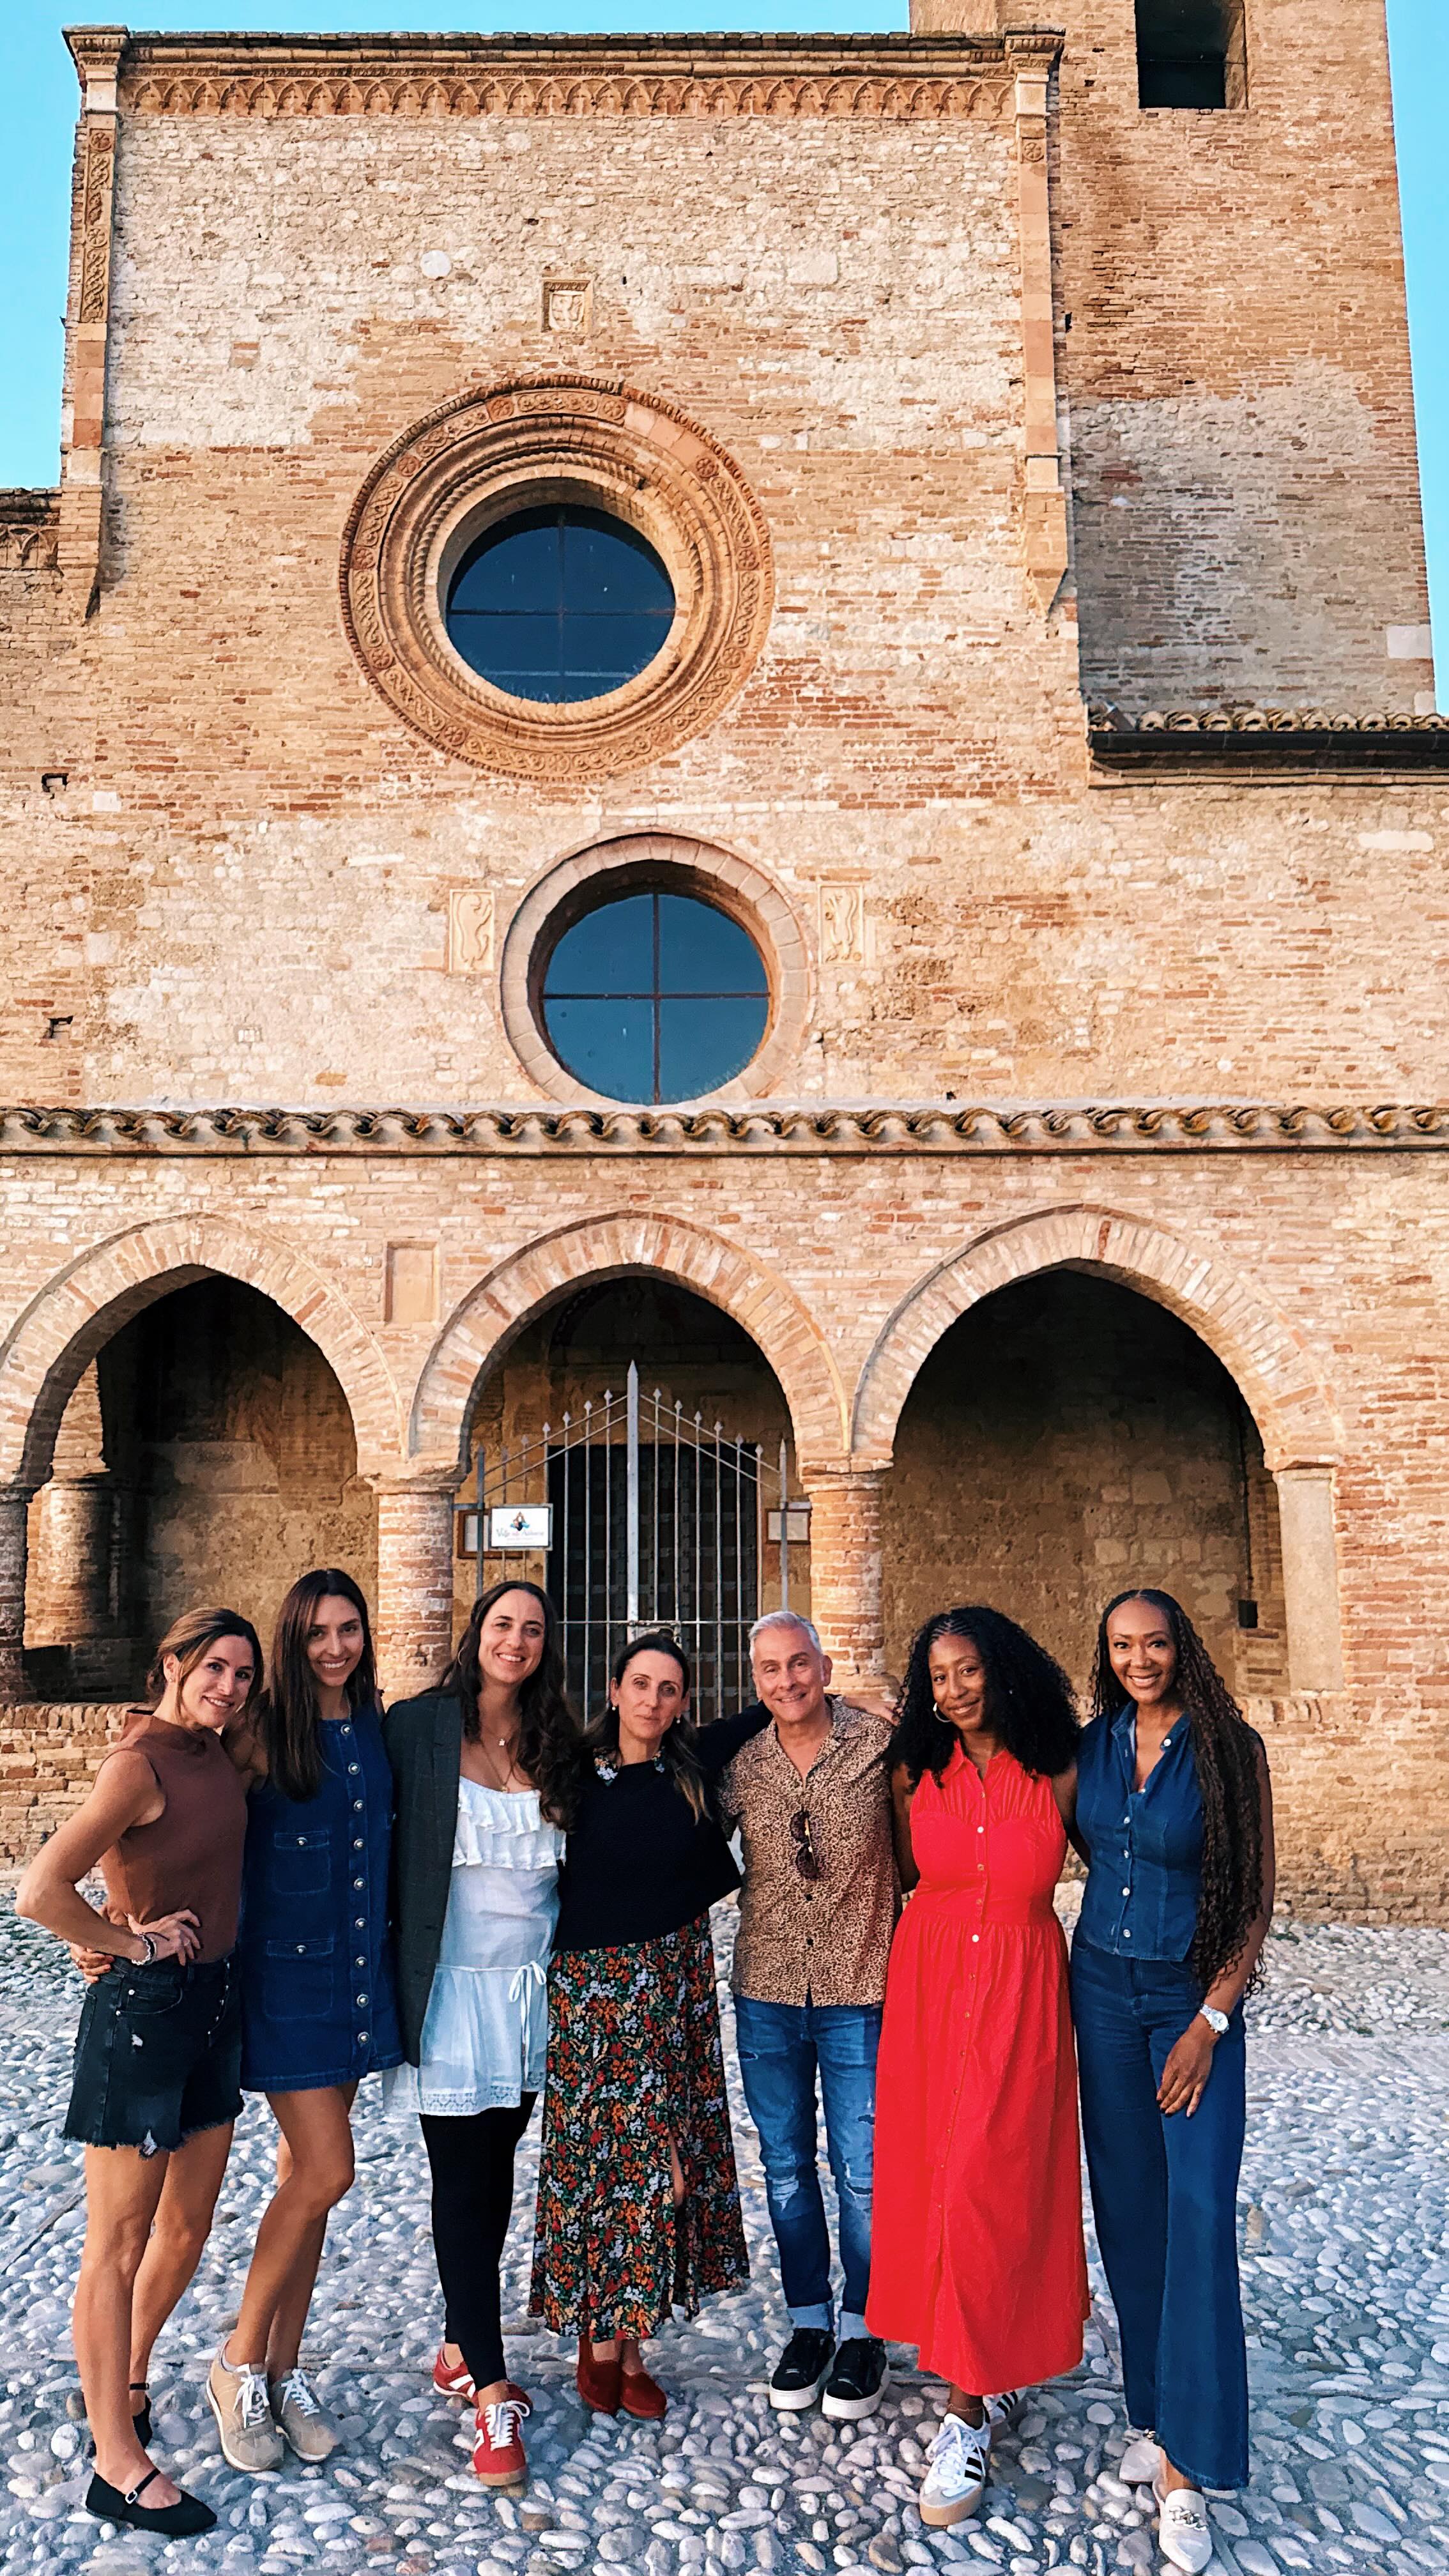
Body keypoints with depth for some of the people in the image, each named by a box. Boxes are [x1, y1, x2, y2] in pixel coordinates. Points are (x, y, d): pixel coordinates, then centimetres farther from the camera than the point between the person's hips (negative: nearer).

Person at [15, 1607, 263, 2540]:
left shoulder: (218, 1754, 4)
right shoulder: (138, 1764, -19)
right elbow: (40, 1892, -27)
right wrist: (134, 1943, -16)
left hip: (215, 2001, 8)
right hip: (143, 2009, -8)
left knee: (189, 2225, 19)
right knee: (120, 2245, 6)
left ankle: (123, 2384, 41)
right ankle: (119, 2466, 18)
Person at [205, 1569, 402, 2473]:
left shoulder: (379, 1730, 3)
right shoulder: (265, 1735, -12)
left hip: (360, 1974, 5)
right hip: (286, 1975, -5)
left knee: (307, 2177, 13)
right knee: (326, 2172, -7)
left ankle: (286, 2368, 26)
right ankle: (240, 2364, 14)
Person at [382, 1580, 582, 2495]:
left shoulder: (558, 1745, 5)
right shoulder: (416, 1728, -6)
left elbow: (577, 1862, 13)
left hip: (531, 1987, 4)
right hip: (451, 1984, -4)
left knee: (497, 2170, 14)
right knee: (463, 2178, 0)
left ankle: (461, 2345, 31)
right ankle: (493, 2395, 7)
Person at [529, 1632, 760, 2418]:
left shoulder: (695, 1766, -1)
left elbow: (768, 1711, 10)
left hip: (673, 1984, 2)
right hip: (589, 1984, -2)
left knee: (662, 2154, 5)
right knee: (593, 2153, 0)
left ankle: (630, 2341, 16)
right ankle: (599, 2337, 14)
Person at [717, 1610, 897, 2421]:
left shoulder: (880, 1744, -8)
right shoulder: (741, 1764, 0)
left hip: (859, 1994, -3)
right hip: (767, 1995, 3)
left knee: (863, 2171, 5)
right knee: (786, 2168, 14)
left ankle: (863, 2330, 25)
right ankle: (809, 2322, 31)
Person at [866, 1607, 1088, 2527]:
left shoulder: (1056, 1774, -8)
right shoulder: (917, 1773, 1)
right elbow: (908, 1874, 11)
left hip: (1020, 1992, -3)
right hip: (926, 1983, 4)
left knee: (987, 2183, -5)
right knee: (927, 2169, 10)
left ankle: (969, 2404, 7)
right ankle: (996, 2360, 31)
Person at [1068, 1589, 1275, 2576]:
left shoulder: (1230, 1749, -10)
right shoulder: (1092, 1745, 1)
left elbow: (1257, 1898, -8)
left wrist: (1211, 2021, -12)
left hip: (1196, 1999, -4)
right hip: (1103, 1987, 4)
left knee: (1201, 2215, -8)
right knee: (1128, 2207, 10)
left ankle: (1185, 2467, -2)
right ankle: (1155, 2410, 24)